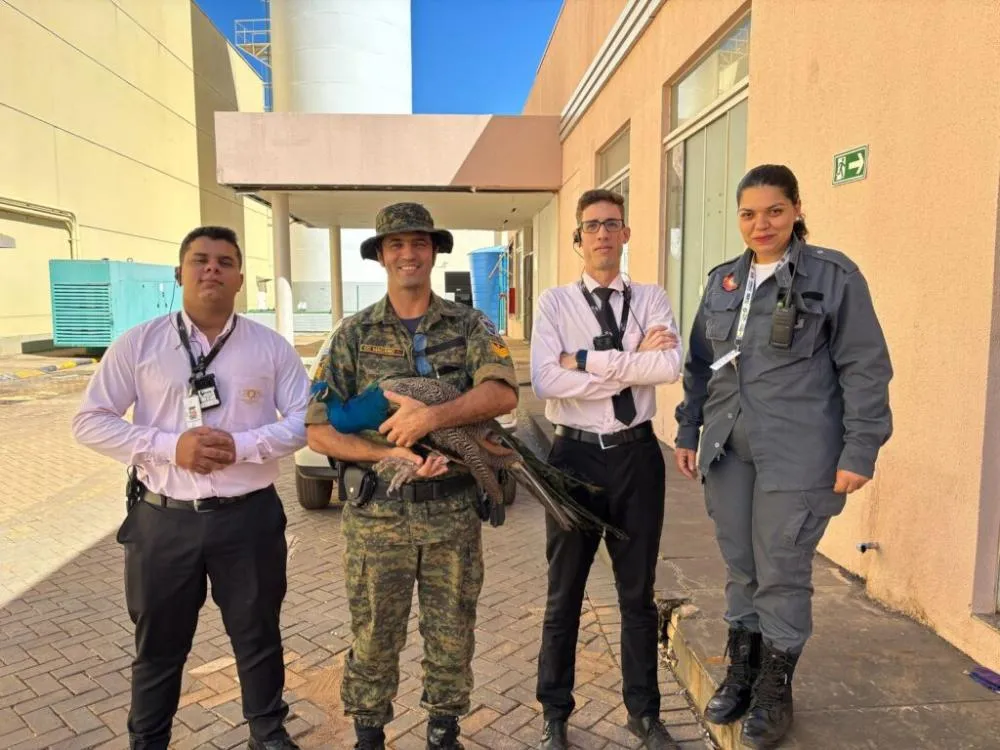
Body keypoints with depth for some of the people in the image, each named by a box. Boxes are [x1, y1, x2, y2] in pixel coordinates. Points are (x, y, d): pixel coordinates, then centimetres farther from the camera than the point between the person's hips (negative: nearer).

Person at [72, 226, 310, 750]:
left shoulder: (270, 346, 0)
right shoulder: (138, 343, -1)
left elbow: (305, 419, -2)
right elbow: (90, 422, -2)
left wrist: (244, 446, -17)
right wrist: (169, 445, -16)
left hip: (249, 517, 0)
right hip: (162, 518, 0)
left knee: (258, 636, 17)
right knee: (159, 644, 18)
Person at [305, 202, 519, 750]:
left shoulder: (470, 326, 2)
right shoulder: (354, 335, 1)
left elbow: (502, 393, -15)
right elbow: (319, 431, -3)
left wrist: (431, 417, -27)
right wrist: (389, 453, -17)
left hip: (454, 513, 1)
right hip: (377, 514, 0)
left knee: (452, 636, 15)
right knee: (374, 638, 14)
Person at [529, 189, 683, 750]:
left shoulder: (652, 300, 3)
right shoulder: (555, 302, -2)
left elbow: (671, 366, -16)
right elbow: (546, 381, -18)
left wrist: (588, 359, -18)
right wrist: (633, 363, -16)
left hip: (638, 454, 2)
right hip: (577, 455, -1)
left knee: (639, 592, 17)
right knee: (565, 594, 13)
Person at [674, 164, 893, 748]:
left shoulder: (834, 276, -3)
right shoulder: (723, 280, 12)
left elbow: (865, 369, -5)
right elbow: (701, 365, 15)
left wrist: (860, 450, -10)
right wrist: (688, 431, 13)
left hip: (797, 453, -4)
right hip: (729, 448, 5)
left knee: (782, 573, 5)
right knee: (740, 567, 14)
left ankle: (774, 691, 26)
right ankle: (741, 674, 32)